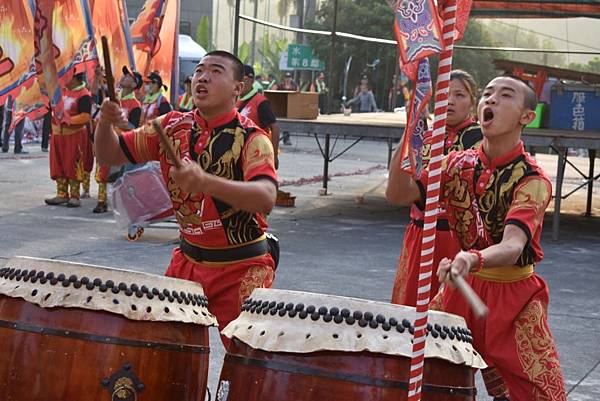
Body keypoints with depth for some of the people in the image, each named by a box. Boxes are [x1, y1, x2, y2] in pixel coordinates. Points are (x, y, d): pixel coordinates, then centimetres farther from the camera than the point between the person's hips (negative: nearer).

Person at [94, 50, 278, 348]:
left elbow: (266, 198, -32)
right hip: (188, 259, 5)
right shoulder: (173, 127, 2)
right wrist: (105, 124, -16)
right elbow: (110, 155, 6)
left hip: (241, 266, -4)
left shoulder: (251, 139, -15)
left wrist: (205, 181, -46)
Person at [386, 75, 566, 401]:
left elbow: (512, 246, -31)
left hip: (514, 295, -4)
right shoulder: (459, 164, 0)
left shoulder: (531, 180, -16)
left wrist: (474, 259, -52)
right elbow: (400, 194, -12)